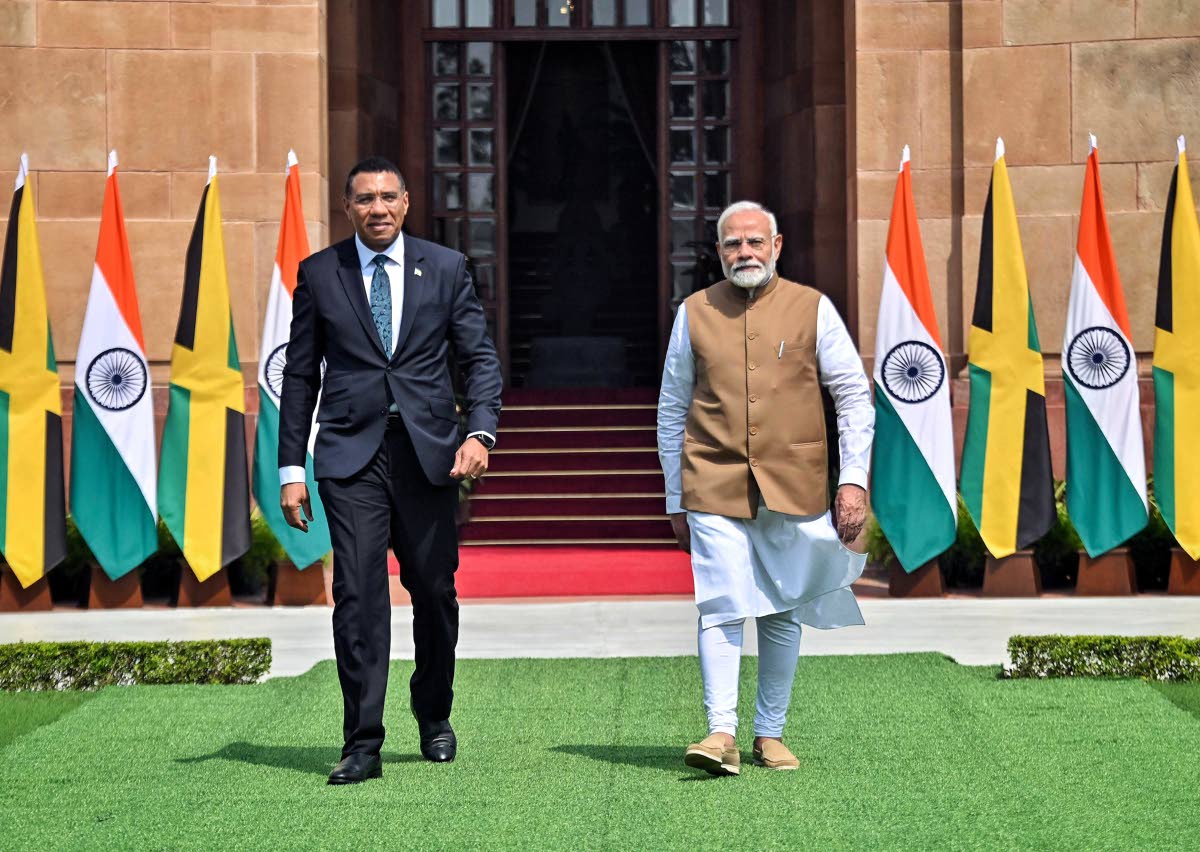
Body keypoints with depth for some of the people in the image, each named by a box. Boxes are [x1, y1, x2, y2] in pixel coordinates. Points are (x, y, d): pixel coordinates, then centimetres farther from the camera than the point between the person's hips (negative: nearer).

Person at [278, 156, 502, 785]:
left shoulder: (445, 268, 8)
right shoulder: (318, 274, 7)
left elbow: (480, 357, 6)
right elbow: (300, 375, 9)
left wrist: (480, 431, -11)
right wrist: (291, 468, 4)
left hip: (428, 449, 1)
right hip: (351, 451, -1)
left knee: (434, 590, 8)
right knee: (358, 593, -9)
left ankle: (434, 717, 30)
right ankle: (362, 744, -6)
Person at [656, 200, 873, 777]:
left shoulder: (812, 309, 4)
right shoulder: (694, 313, 6)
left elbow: (855, 397, 6)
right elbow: (671, 412, 12)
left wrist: (854, 480, -3)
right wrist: (676, 501, 10)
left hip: (794, 488, 1)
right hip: (714, 488, -1)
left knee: (783, 615, 8)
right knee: (720, 606, -13)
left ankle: (770, 734, 19)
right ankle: (721, 734, -14)